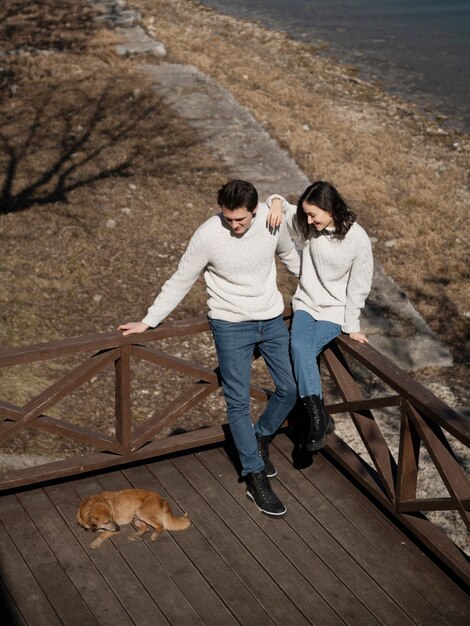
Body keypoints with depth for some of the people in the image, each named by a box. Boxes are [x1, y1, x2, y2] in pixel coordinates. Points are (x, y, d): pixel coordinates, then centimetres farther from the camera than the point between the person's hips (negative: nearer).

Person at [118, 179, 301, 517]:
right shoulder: (208, 236, -21)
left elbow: (290, 254, 11)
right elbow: (180, 282, -9)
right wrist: (148, 322, -6)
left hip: (272, 319, 4)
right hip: (231, 325, -4)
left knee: (291, 388, 7)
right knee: (239, 402, -4)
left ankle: (261, 438, 34)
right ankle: (256, 479, 6)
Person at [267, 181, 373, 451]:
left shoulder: (358, 240, -17)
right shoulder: (307, 225, -6)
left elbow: (358, 287, -9)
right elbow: (281, 208, 8)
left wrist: (352, 326, -5)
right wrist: (277, 202, -16)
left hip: (335, 310, -4)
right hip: (306, 303, 4)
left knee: (304, 352, -25)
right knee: (298, 345, -25)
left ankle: (317, 418, -14)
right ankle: (318, 415, -24)